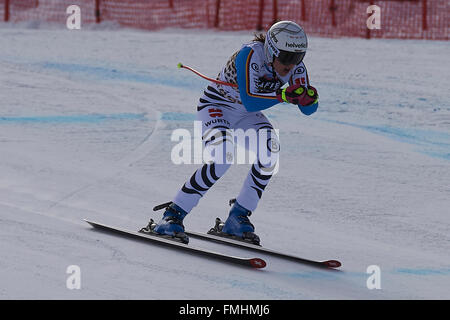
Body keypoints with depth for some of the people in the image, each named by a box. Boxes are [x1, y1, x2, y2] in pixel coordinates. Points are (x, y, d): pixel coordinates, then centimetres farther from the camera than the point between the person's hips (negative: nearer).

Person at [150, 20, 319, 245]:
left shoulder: (294, 66, -13)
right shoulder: (251, 55, -31)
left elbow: (307, 109, -13)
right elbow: (250, 101, -39)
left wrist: (310, 98, -35)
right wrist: (282, 96, -51)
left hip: (246, 116, 6)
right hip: (216, 106, -6)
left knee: (271, 148, -23)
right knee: (223, 158, -31)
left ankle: (238, 218, -13)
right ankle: (172, 215, -23)